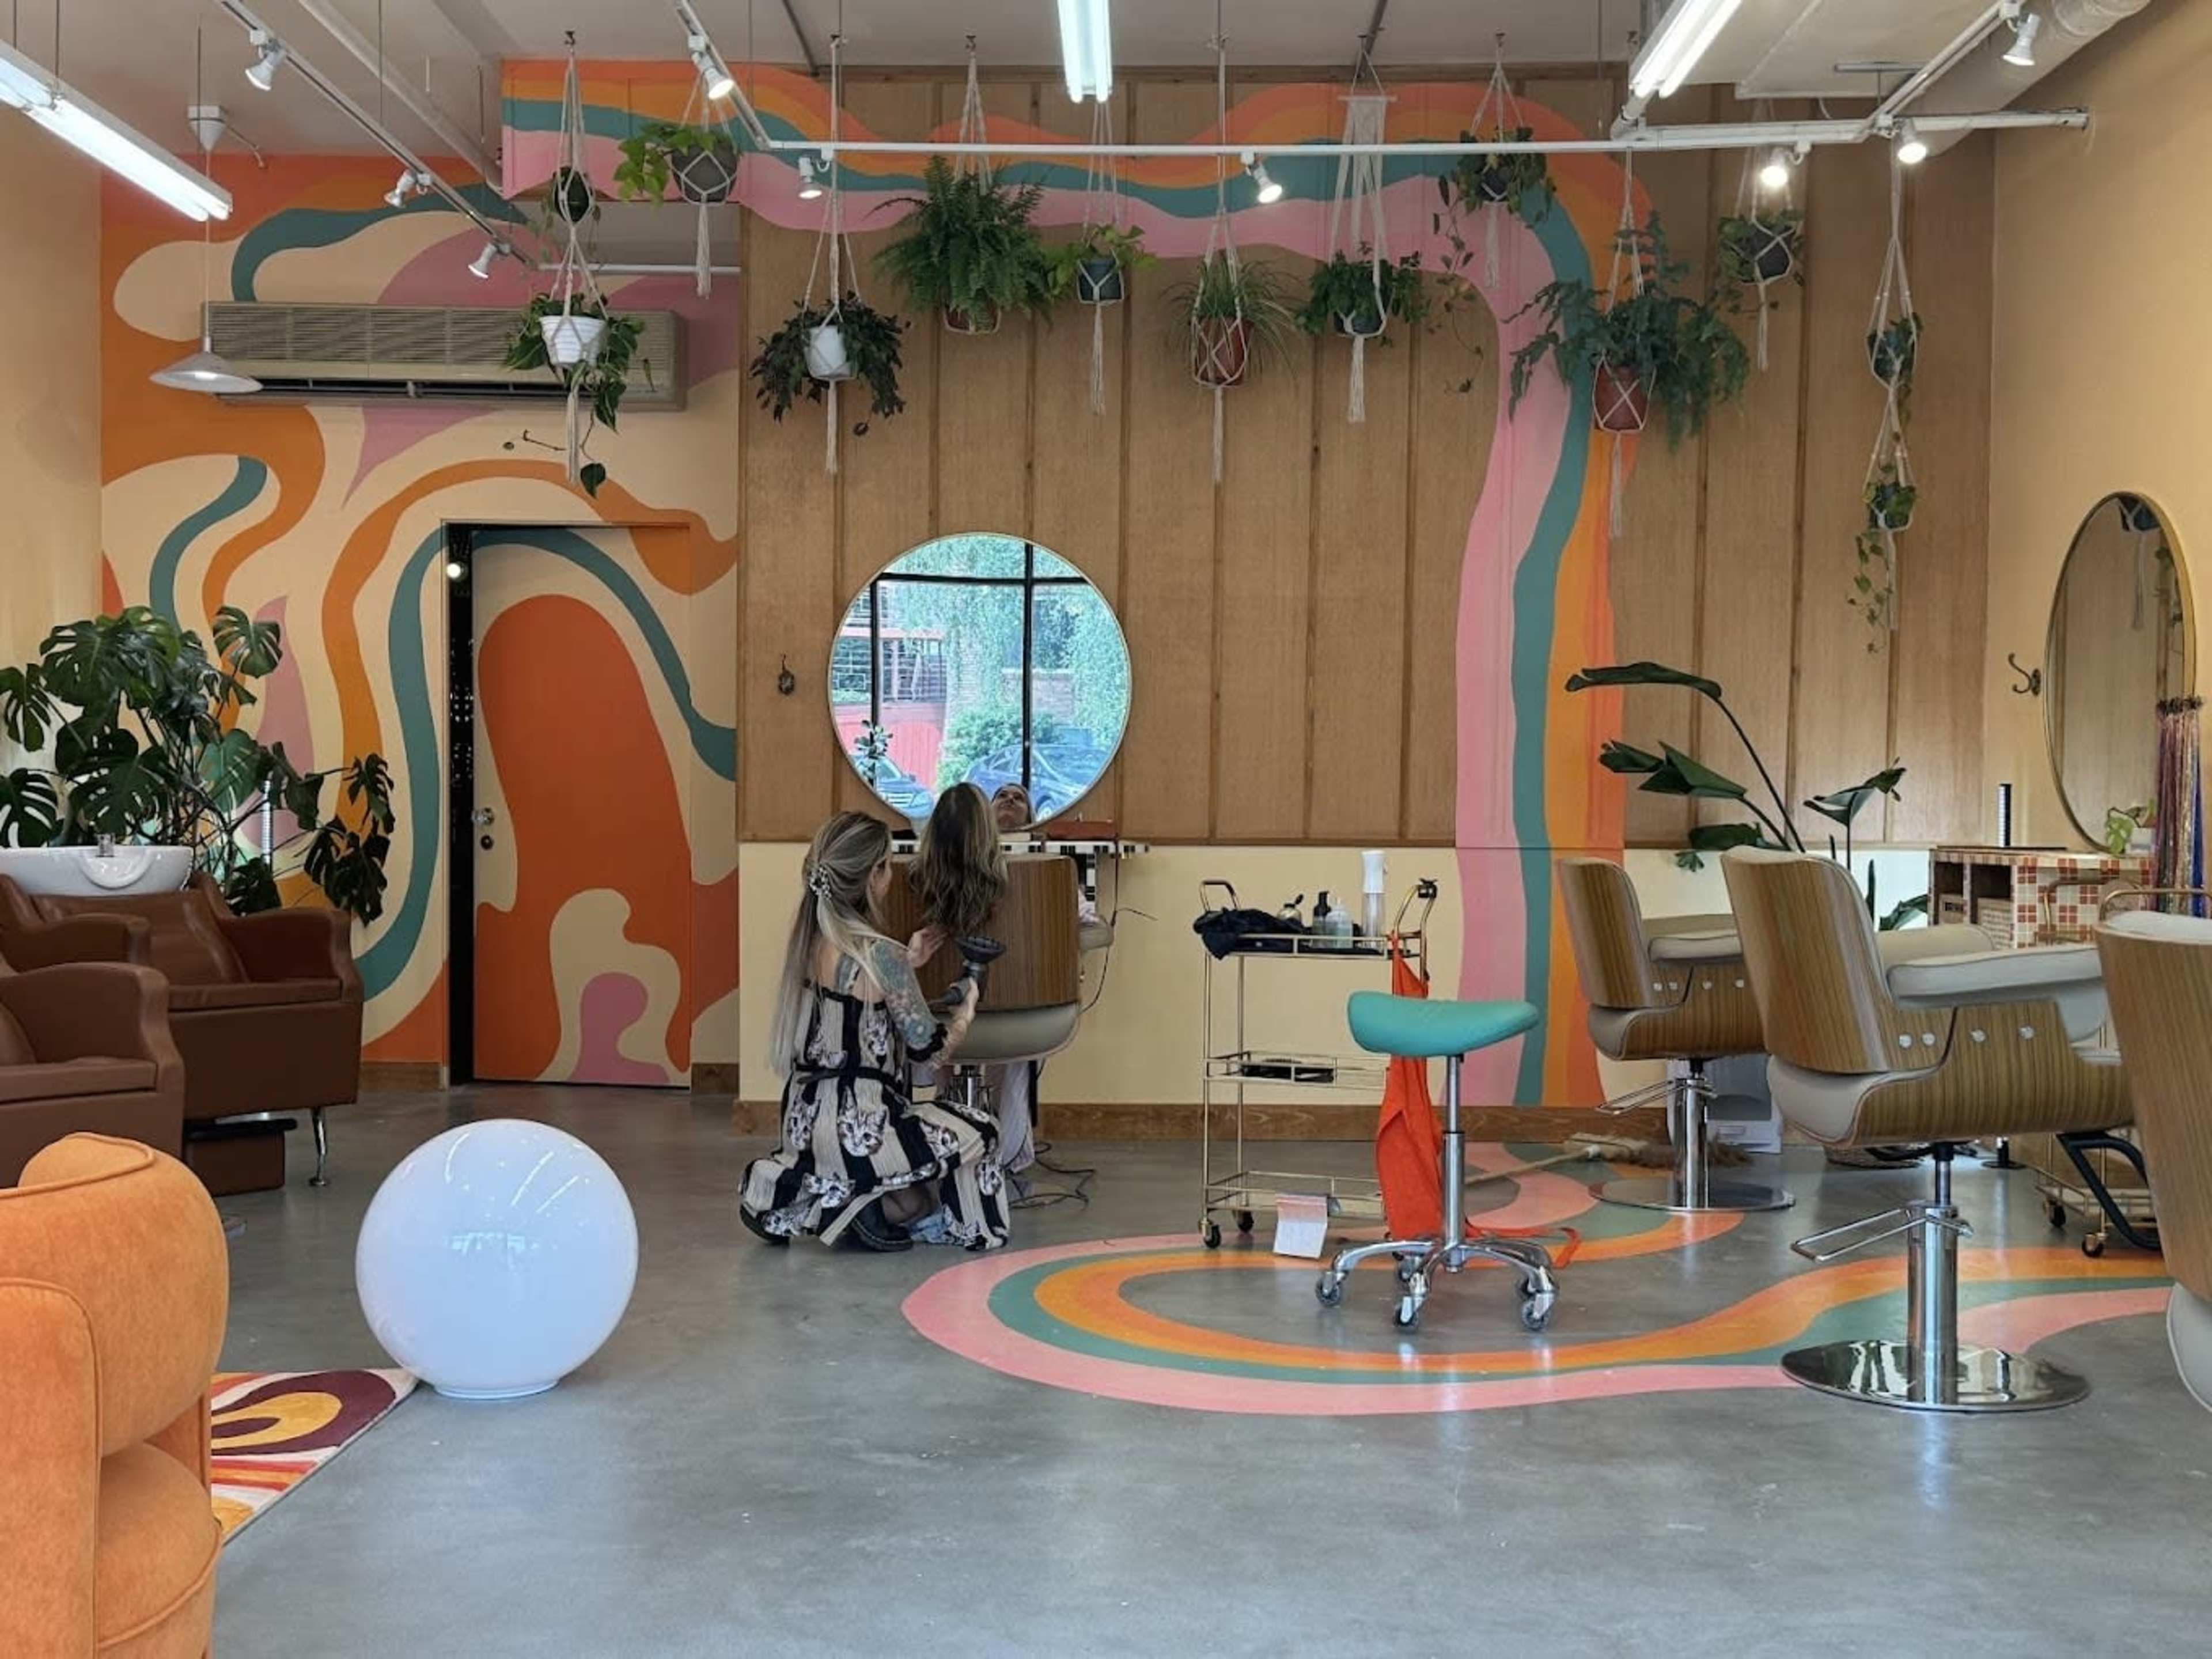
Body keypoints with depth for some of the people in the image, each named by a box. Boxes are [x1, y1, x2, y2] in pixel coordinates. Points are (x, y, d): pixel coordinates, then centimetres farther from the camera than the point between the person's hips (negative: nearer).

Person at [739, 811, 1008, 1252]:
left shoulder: (809, 939, 2)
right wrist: (966, 1009, 9)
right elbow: (931, 1047, -10)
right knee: (980, 1136, 15)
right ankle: (883, 1207, 1)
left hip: (806, 1120, 7)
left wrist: (905, 963, 17)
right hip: (857, 1129, -7)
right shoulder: (880, 955, -20)